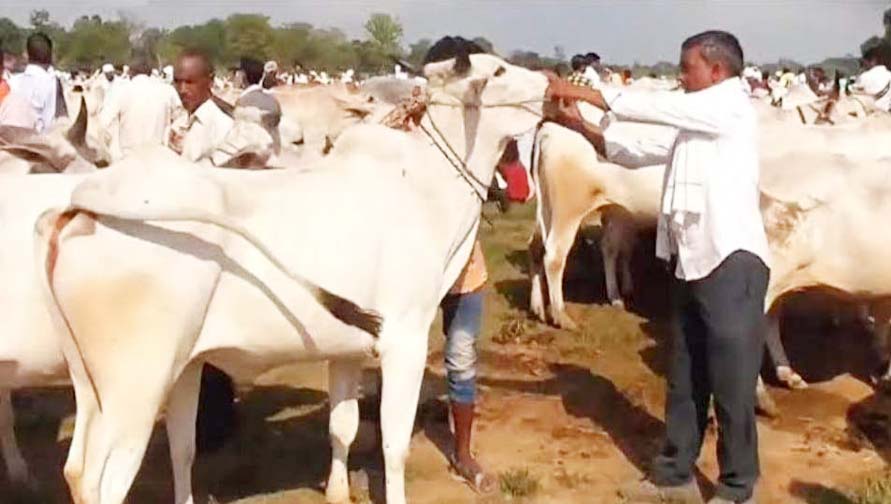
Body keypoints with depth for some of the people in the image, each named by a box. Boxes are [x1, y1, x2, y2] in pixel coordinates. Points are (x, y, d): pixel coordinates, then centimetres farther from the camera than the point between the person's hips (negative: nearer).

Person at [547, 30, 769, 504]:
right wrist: (582, 125, 8)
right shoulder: (696, 122, 18)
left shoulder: (731, 105, -7)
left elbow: (654, 107, -13)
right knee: (685, 378, 15)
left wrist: (581, 91, -7)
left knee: (732, 383, 0)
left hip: (732, 261, -9)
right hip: (693, 262, 9)